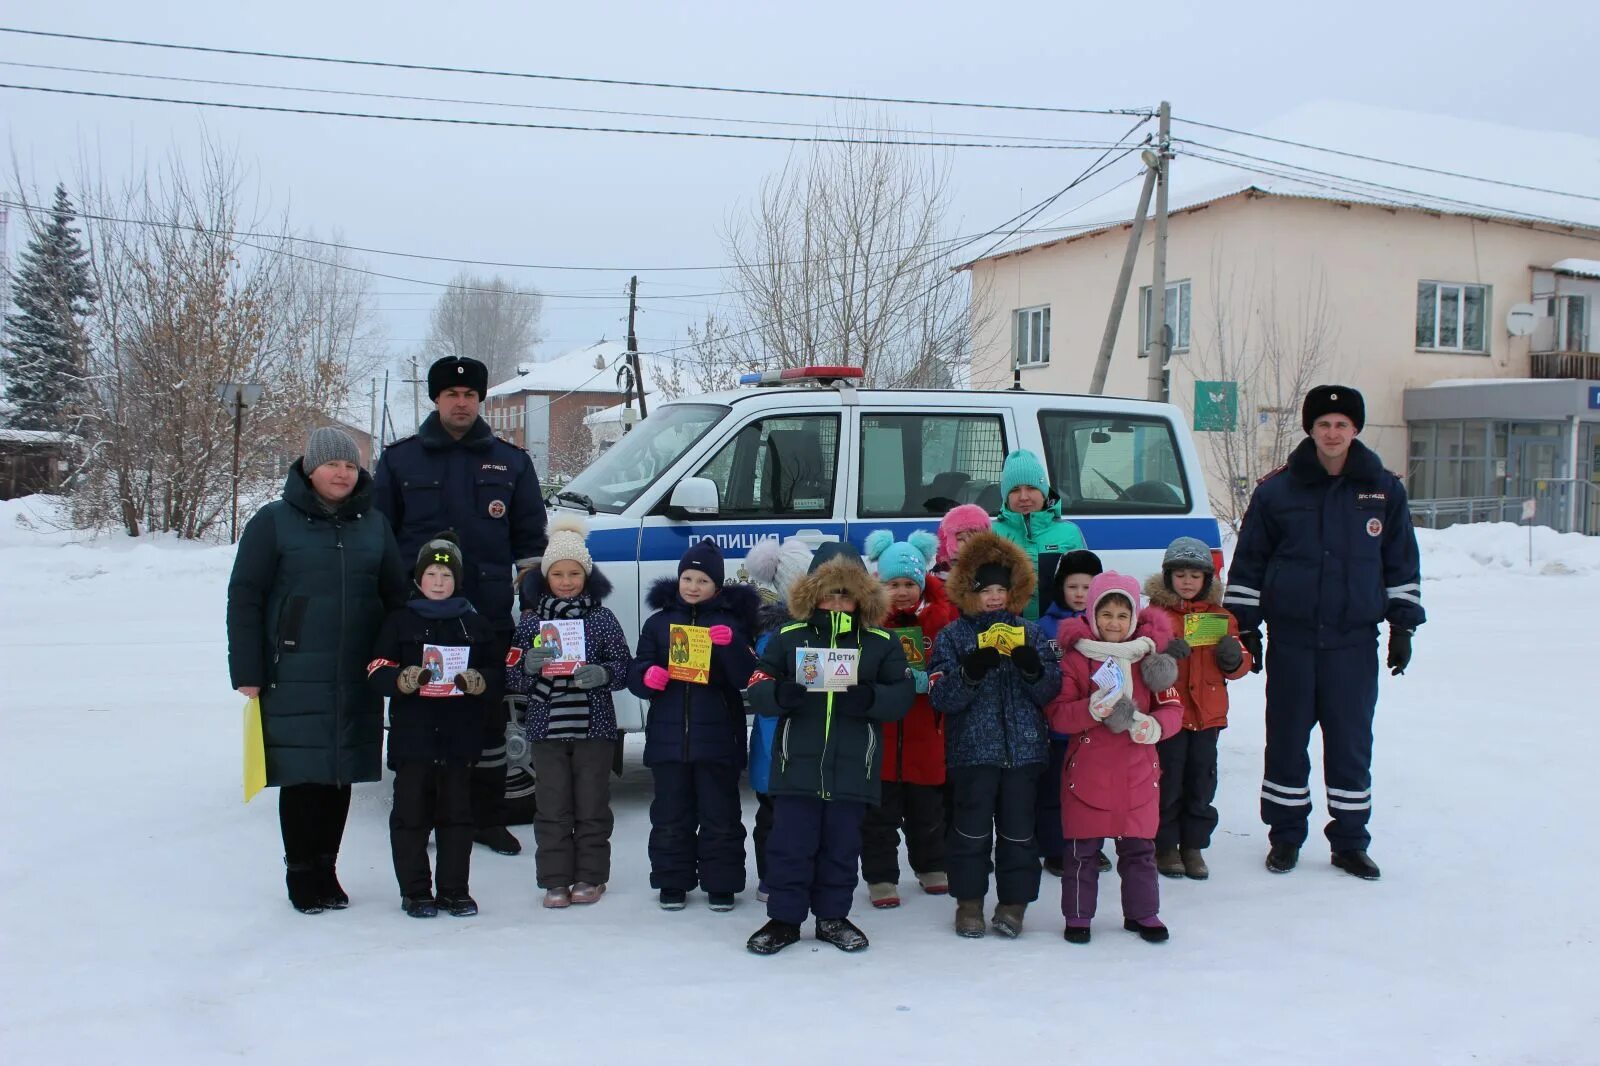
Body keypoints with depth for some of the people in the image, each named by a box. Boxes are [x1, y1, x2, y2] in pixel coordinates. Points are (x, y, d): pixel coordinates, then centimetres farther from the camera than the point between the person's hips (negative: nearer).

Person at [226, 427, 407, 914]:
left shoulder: (374, 526, 11)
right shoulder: (273, 522, -1)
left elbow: (397, 598, 15)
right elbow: (244, 600, -2)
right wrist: (247, 674, -8)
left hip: (356, 683, 4)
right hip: (294, 680, -3)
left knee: (341, 777, 9)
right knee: (302, 778, -1)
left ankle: (326, 870, 23)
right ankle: (303, 876, 13)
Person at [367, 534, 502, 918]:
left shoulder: (474, 624, 10)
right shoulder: (400, 621, 4)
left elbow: (499, 670, 10)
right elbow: (377, 671, -1)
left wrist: (479, 682, -11)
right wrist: (405, 680, -20)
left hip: (460, 738, 2)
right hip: (412, 736, -2)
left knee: (457, 814, 7)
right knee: (411, 814, 2)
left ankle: (454, 890, 16)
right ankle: (415, 891, 13)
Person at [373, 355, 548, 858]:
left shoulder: (511, 462, 10)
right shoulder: (400, 461, 8)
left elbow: (530, 537, 11)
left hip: (490, 615, 1)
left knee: (489, 717, 7)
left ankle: (488, 818, 19)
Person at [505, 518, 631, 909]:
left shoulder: (601, 618, 2)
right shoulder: (531, 620, 5)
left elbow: (623, 667, 1)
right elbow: (511, 675, 4)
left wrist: (601, 675, -19)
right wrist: (528, 665, -17)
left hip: (594, 726, -1)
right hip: (546, 726, 1)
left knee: (592, 806, 6)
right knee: (552, 807, 4)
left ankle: (590, 877, 18)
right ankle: (555, 880, 13)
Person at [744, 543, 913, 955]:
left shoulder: (882, 643, 3)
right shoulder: (788, 637, 3)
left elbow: (902, 696, -4)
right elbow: (757, 689, -1)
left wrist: (868, 698, -23)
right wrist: (781, 694, -23)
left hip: (853, 767, 1)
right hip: (797, 763, 0)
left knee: (842, 845, 11)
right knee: (791, 843, 5)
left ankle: (833, 916, 26)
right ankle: (784, 917, 18)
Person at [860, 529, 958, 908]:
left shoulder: (940, 617, -4)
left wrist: (925, 680, -23)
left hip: (927, 734, 2)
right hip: (880, 734, -2)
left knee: (928, 810, 19)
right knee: (880, 814, 7)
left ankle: (931, 867, 39)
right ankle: (881, 877, 19)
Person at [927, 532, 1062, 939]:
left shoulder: (1029, 633, 9)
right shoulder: (952, 636, 2)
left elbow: (1052, 689, 3)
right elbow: (940, 695, -8)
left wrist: (1034, 669, -17)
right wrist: (970, 672, -25)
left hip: (1024, 748, 2)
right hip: (972, 749, -2)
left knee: (1018, 828, 6)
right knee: (973, 827, 2)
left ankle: (1014, 902, 17)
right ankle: (969, 901, 16)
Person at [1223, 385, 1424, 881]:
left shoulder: (1383, 490, 4)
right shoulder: (1277, 490, 0)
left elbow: (1402, 563, 12)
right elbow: (1248, 561, 5)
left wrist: (1403, 627, 9)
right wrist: (1246, 627, 3)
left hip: (1354, 640, 1)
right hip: (1290, 639, 0)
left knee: (1351, 741, 6)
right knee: (1286, 738, 6)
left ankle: (1349, 841, 19)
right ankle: (1285, 836, 19)